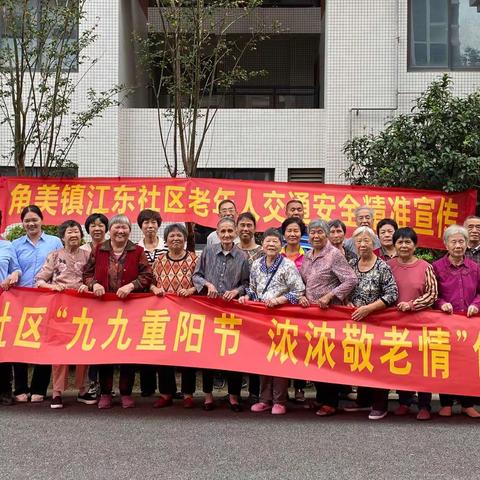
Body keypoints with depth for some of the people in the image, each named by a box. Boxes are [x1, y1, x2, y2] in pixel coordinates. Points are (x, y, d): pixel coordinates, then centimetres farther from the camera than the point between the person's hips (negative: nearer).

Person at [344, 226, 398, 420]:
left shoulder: (382, 267, -9)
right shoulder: (351, 265, 8)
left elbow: (392, 295, -14)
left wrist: (368, 308, -18)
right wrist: (349, 304, 0)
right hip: (355, 320, 5)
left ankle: (380, 405, 6)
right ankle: (363, 400, 23)